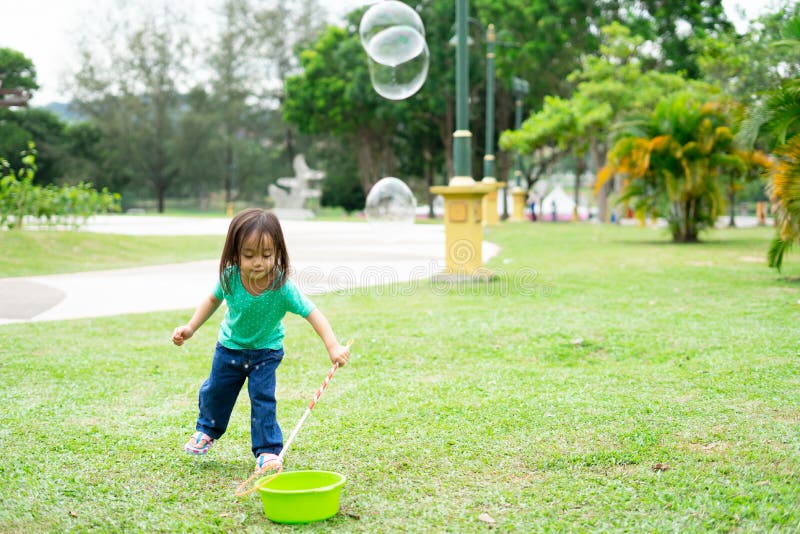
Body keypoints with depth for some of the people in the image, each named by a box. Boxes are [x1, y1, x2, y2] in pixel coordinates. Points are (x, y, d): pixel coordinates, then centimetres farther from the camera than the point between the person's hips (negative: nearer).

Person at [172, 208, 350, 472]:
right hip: (230, 346, 3)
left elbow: (312, 313, -38)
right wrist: (190, 328, -7)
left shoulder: (282, 287, -36)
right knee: (215, 391, 18)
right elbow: (213, 299, -4)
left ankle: (268, 449, 9)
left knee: (263, 398, -9)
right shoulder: (230, 277, -27)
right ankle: (207, 429, 47)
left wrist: (333, 346, -50)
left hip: (266, 351, -3)